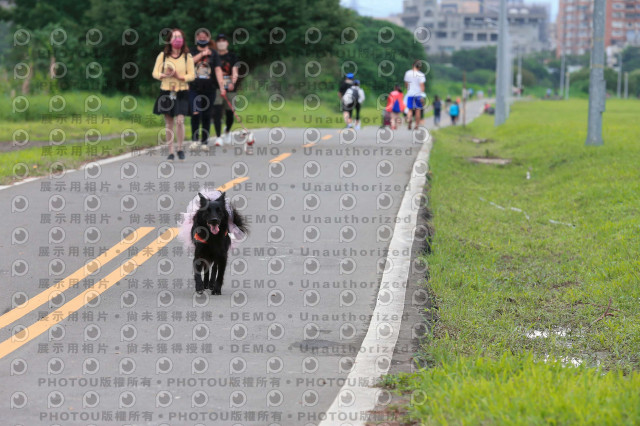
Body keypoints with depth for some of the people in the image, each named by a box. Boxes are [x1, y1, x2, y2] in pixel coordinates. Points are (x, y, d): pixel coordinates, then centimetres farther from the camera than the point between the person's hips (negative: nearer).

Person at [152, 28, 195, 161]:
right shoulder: (163, 55, 4)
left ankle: (180, 148, 3)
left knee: (180, 120, -14)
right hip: (166, 92, 1)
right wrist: (164, 75, -17)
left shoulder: (187, 56, 2)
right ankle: (170, 151, 12)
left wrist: (179, 76, -17)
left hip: (182, 92, -1)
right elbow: (155, 73, 4)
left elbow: (192, 75, 0)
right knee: (169, 123, 4)